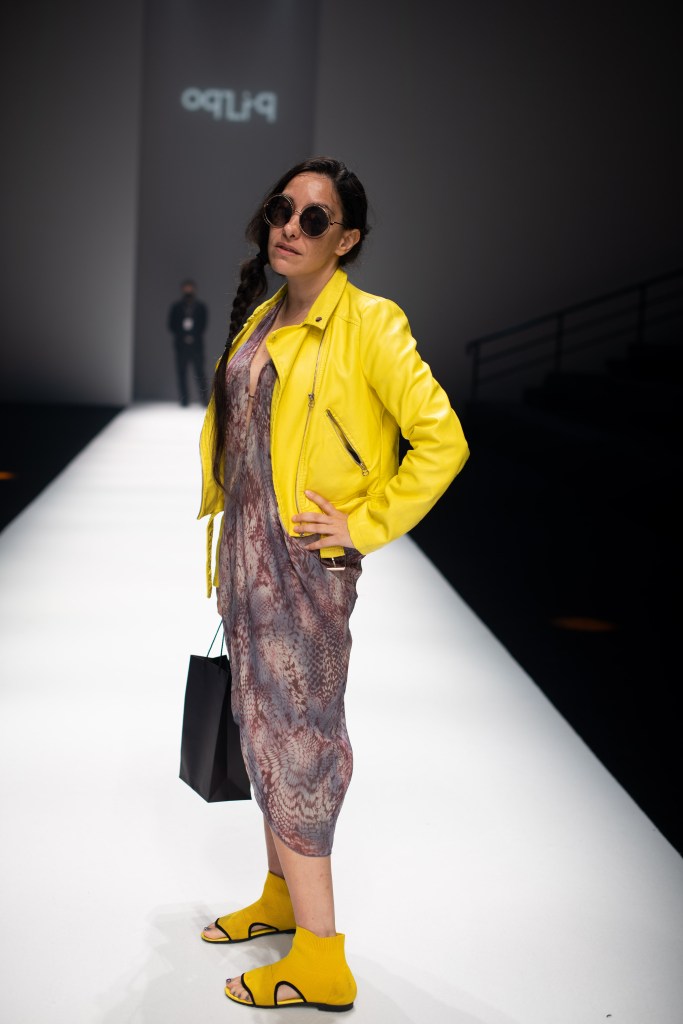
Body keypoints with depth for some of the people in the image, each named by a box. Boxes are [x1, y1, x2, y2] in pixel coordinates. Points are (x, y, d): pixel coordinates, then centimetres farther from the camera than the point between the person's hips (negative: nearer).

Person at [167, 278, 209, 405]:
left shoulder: (201, 307, 9)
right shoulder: (176, 307, 10)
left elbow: (203, 325, 6)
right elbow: (172, 326, 6)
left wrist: (193, 336, -7)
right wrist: (183, 337, -7)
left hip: (196, 343, -1)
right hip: (180, 344, 1)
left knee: (199, 372, -8)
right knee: (181, 372, -3)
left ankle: (204, 399, -6)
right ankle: (184, 399, 0)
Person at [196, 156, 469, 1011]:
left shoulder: (368, 323, -12)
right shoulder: (259, 318, 11)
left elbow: (442, 439, -17)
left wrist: (367, 526, -15)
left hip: (307, 558, -8)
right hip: (245, 548, 8)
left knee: (296, 732, -5)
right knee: (262, 720, 15)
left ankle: (320, 961, 6)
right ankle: (281, 896, 33)